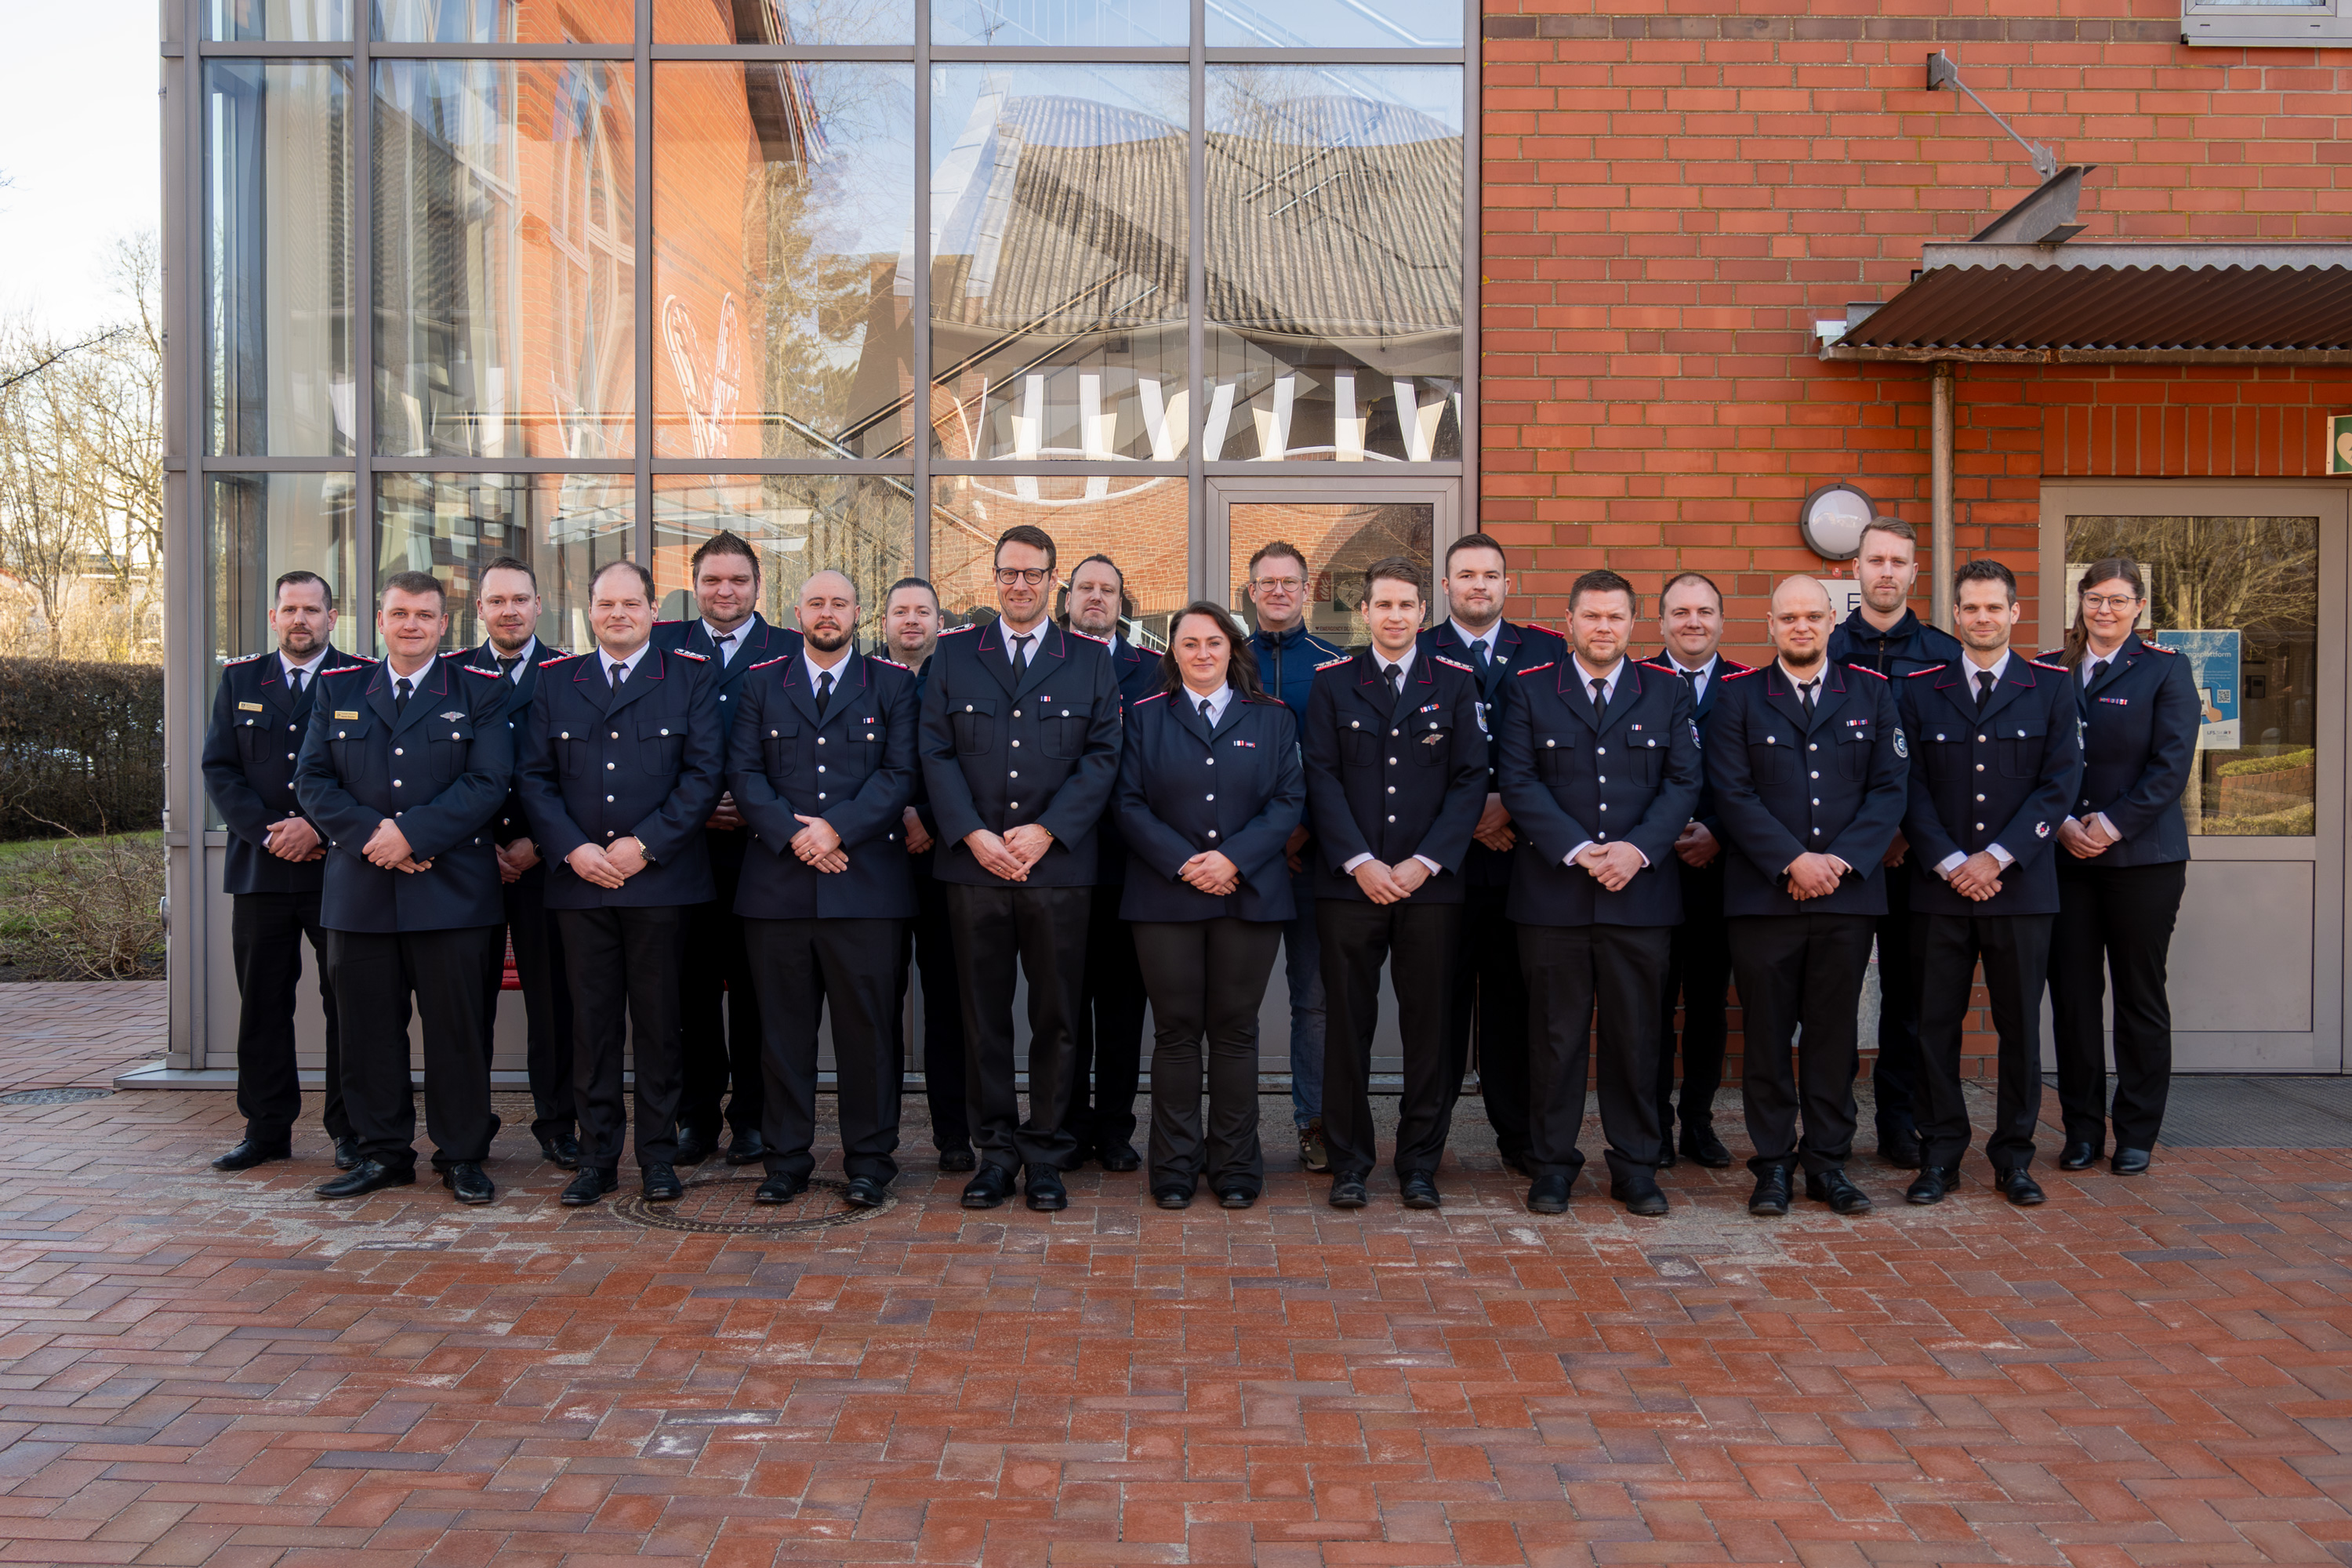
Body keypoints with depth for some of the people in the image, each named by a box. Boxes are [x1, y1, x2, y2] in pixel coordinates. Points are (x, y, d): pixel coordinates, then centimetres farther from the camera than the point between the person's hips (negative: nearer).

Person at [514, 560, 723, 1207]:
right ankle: (597, 1157, 15)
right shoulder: (555, 682, 12)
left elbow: (703, 772, -3)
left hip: (661, 880, -2)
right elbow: (535, 777, 8)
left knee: (660, 1022, 3)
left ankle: (659, 1155, 14)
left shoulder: (691, 679, 5)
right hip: (580, 881, 2)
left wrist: (644, 844, -11)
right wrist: (572, 848, -7)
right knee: (592, 1022, 5)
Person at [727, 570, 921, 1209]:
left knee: (868, 1027, 1)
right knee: (784, 1028, 6)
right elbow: (743, 773, 4)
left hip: (865, 885, -1)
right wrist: (792, 834, -10)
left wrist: (836, 829, -12)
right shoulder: (762, 684, 13)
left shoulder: (893, 684, 9)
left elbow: (900, 773, -1)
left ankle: (869, 1160, 12)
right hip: (777, 885, 2)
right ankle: (786, 1160, 17)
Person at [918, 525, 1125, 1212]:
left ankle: (1045, 1153, 15)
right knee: (983, 1013, 5)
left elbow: (1103, 754, 1)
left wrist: (1044, 831, -10)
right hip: (973, 862, 1)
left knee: (1056, 1015, 4)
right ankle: (995, 1149, 17)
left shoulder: (1090, 659, 8)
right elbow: (936, 752, 4)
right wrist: (973, 834, -9)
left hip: (1058, 865, -1)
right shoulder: (953, 654, 10)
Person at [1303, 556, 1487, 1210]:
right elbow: (1322, 779, 0)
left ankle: (1420, 1164, 17)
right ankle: (1349, 1162, 15)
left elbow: (1470, 781, 2)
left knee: (1430, 1027, 4)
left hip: (1430, 884, 1)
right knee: (1348, 1025, 3)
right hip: (1349, 883, 0)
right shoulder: (1332, 682, 6)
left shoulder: (1456, 682, 7)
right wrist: (1360, 862, -10)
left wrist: (1424, 862, -8)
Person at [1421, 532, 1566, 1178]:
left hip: (1520, 850, 2)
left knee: (1515, 992, 5)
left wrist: (1510, 808, -7)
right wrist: (1470, 817, -8)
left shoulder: (1546, 652, 12)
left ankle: (1519, 1134, 15)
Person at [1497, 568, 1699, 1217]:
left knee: (1636, 1033, 6)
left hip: (1640, 892, 1)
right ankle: (1551, 1164, 15)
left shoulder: (1667, 694, 11)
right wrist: (1576, 850, -12)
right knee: (1556, 1032, 4)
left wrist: (1637, 849, -11)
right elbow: (1519, 782, -2)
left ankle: (1635, 1168, 18)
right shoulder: (1529, 690, 6)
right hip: (1553, 892, -1)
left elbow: (1682, 783, 4)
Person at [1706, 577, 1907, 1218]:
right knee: (1767, 1033, 2)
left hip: (1848, 894, 2)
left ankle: (1828, 1161, 17)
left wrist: (1841, 861, -9)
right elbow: (1733, 794, -4)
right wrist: (1793, 862, -13)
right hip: (1762, 895, -1)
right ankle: (1773, 1162, 12)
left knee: (1835, 1033, 7)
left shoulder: (1871, 693, 10)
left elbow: (1891, 787, 4)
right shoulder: (1738, 696, 4)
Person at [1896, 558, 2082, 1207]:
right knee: (1937, 1024, 3)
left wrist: (1998, 858, -10)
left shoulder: (2052, 687, 5)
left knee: (2020, 1026, 6)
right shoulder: (1920, 691, 7)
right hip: (1940, 886, 1)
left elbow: (2061, 783, -2)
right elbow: (1911, 787, 3)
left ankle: (2013, 1158, 18)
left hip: (2021, 886, 0)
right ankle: (1940, 1155, 13)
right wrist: (1949, 863, -9)